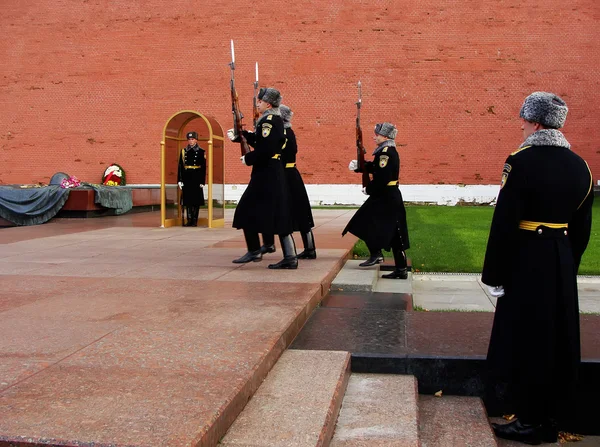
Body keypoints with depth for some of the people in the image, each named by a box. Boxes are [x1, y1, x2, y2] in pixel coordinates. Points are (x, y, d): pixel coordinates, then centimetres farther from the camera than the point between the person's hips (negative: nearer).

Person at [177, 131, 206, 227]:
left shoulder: (201, 152, 1)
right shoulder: (184, 151, 9)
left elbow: (203, 168, -1)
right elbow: (180, 166, 7)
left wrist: (202, 181, -7)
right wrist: (180, 180, 1)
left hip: (196, 179, -3)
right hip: (186, 179, 3)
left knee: (196, 201, 1)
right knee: (187, 200, 5)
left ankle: (195, 220, 7)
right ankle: (189, 220, 12)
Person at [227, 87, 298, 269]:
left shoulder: (269, 120, -15)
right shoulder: (276, 119, 16)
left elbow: (265, 150, -24)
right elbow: (259, 140, 23)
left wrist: (248, 159, -10)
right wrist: (238, 136, 19)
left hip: (266, 175, -10)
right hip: (274, 174, 10)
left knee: (246, 210, 1)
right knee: (278, 214, 8)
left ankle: (254, 251, 7)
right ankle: (290, 257, 7)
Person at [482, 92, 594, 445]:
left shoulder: (521, 161, -16)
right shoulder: (580, 166, 5)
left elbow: (504, 224, -17)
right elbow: (582, 229, 10)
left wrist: (495, 274, -10)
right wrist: (569, 265, 20)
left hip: (526, 261, -6)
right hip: (562, 264, 6)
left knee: (526, 340, 5)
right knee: (559, 342, 14)